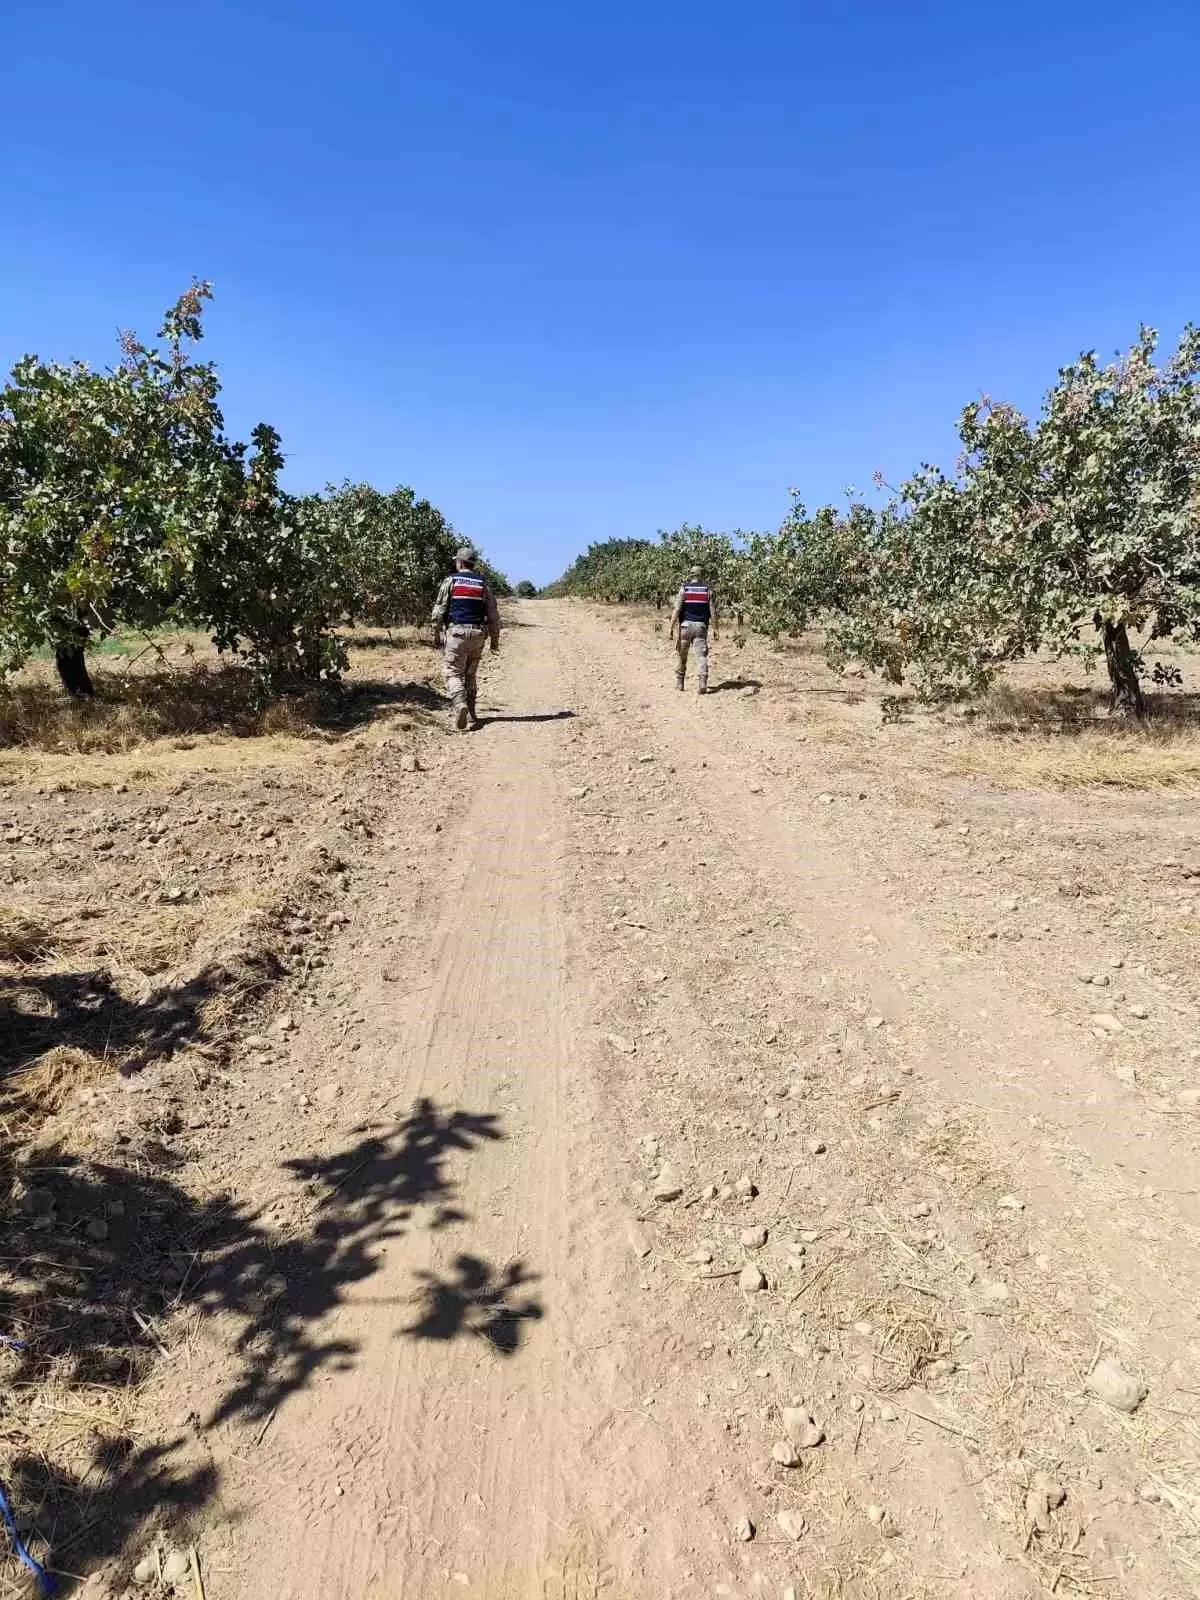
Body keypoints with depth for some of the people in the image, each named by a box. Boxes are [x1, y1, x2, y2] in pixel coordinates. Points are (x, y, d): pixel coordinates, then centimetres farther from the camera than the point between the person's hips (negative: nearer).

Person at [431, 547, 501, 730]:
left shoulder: (451, 581, 1)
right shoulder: (484, 583, 9)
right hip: (478, 633, 3)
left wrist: (437, 634, 5)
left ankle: (459, 704, -26)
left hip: (456, 631, -3)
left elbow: (439, 611, -3)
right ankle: (470, 716, 14)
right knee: (471, 675, 13)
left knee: (454, 673, 0)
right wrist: (495, 638, 14)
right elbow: (493, 614, 7)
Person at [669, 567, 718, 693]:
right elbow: (713, 612, 0)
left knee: (681, 655, 12)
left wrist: (672, 627, -5)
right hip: (701, 626, 1)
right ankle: (702, 684, -15)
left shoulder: (684, 589, -1)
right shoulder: (708, 591, 4)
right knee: (701, 655, -3)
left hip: (685, 625, 0)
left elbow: (676, 610, -8)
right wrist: (714, 629, 5)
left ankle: (679, 683, 17)